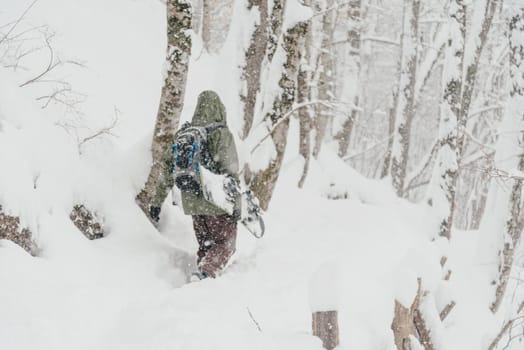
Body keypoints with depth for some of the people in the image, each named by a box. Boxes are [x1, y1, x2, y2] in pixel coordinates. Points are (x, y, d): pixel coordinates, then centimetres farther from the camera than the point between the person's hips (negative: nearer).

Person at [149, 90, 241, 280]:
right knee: (225, 245, 1)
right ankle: (206, 272, -21)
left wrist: (157, 201, 13)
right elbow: (229, 171, -15)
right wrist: (236, 204, -14)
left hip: (193, 202, 5)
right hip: (218, 203, -5)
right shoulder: (222, 134, -9)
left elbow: (169, 169, 9)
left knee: (205, 246, 18)